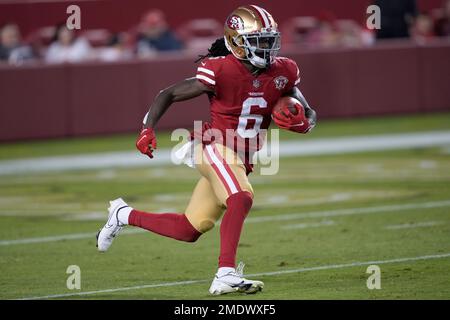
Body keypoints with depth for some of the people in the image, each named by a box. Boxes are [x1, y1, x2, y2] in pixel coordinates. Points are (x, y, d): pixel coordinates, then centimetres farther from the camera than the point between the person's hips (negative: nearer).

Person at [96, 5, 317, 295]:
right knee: (241, 199, -34)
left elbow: (310, 117, 8)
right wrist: (148, 130, -18)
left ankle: (124, 215, 32)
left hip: (241, 161, 7)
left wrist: (299, 121, -16)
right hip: (215, 148, -7)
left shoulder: (283, 73, -1)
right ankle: (226, 275, -36)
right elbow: (169, 94, -6)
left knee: (189, 231, 12)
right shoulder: (221, 71, -16)